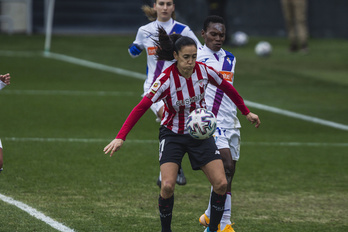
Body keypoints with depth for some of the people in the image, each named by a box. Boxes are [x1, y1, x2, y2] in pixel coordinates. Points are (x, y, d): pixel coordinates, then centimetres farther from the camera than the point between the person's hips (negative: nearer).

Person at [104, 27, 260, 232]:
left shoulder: (204, 71, -13)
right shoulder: (166, 79, -24)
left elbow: (227, 88, 7)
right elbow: (141, 107, -28)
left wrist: (246, 112, 17)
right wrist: (120, 138, -37)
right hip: (173, 134, -3)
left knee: (221, 184, -7)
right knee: (167, 186, -20)